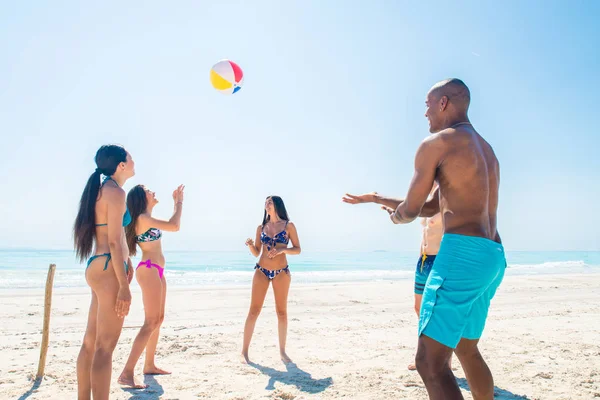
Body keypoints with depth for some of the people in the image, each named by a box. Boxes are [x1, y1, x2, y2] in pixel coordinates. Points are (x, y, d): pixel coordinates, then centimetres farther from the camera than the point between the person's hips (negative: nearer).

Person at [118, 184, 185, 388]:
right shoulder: (142, 218, -14)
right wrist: (180, 203, -8)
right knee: (151, 322, -13)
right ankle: (127, 373, -13)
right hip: (149, 270, -11)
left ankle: (149, 365, 25)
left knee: (158, 319, 16)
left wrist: (176, 203, 25)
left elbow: (171, 224, 30)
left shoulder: (148, 219, 16)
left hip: (157, 271, 11)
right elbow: (174, 226, -19)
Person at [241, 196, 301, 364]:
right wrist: (250, 245, -10)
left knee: (282, 312, 3)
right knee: (254, 311, -2)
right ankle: (244, 351, 4)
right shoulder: (261, 227, 9)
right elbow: (256, 253, 10)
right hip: (261, 271, 2)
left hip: (281, 272, -1)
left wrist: (282, 250, -17)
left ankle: (282, 351, 16)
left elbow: (297, 249, 0)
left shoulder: (288, 226, 2)